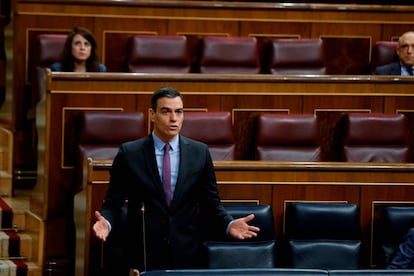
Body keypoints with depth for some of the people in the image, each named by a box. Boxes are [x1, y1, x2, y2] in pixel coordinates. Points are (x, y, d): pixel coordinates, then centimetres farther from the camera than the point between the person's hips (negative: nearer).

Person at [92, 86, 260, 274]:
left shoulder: (200, 153, 4)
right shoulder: (129, 153, -1)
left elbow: (211, 202, 8)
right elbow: (113, 202, 1)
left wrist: (229, 225, -9)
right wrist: (106, 222, -19)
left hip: (187, 254, 1)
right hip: (144, 256, -1)